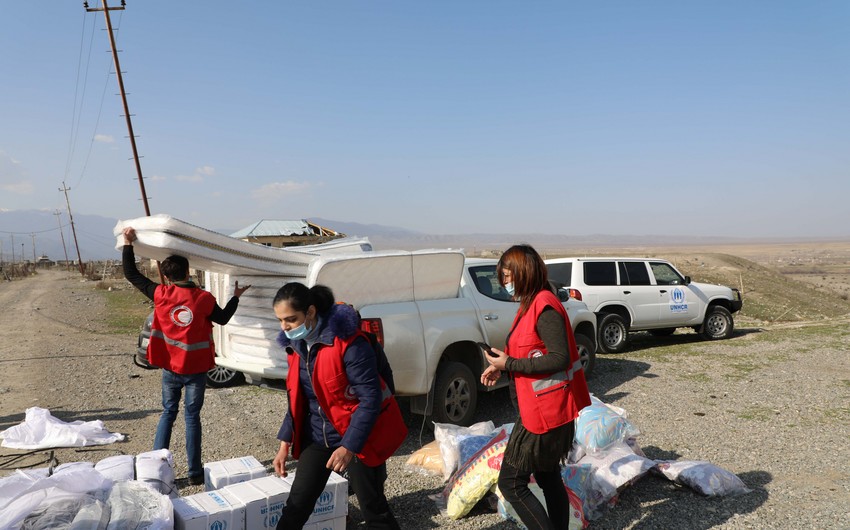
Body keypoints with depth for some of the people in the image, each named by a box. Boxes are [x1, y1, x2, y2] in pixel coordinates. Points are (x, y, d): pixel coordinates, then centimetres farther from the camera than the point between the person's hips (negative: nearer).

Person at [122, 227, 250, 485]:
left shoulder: (161, 294, -9)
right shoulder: (204, 298, -11)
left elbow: (131, 274, 2)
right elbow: (223, 318, 7)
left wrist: (128, 243, 8)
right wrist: (236, 297, 21)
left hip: (170, 368, 1)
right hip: (196, 369, -1)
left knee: (168, 413, 18)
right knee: (192, 416, 8)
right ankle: (195, 472, 12)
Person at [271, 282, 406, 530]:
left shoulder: (349, 342, -24)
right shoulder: (296, 344, -1)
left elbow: (371, 398, -23)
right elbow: (296, 397, 9)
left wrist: (349, 446, -26)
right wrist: (285, 443, 6)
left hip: (358, 437, -6)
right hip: (317, 436, 6)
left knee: (373, 508, 7)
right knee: (297, 505, 7)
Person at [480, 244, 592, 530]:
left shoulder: (544, 306, -19)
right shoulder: (531, 304, 11)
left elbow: (559, 358, -25)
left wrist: (509, 364, -20)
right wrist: (501, 367, 4)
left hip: (544, 412, -10)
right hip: (544, 409, 10)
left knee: (511, 482, -3)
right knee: (548, 477, 20)